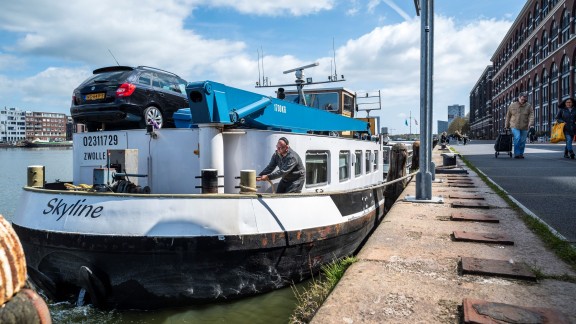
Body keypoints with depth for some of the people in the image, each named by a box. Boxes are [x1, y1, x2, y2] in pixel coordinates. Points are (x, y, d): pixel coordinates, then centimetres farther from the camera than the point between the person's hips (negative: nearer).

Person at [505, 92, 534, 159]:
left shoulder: (528, 106, 3)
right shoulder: (512, 105, 4)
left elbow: (531, 115, -7)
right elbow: (508, 116, 10)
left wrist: (530, 123, -24)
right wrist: (506, 126, 11)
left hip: (524, 127, 1)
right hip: (515, 126, -1)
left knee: (522, 141, 5)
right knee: (517, 138, -19)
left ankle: (521, 154, 21)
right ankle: (516, 154, -15)